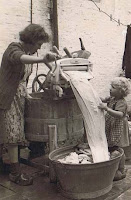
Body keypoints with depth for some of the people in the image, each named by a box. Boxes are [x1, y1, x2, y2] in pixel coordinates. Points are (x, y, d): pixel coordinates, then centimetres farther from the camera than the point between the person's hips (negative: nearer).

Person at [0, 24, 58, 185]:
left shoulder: (27, 52, 12)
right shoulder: (13, 49, -15)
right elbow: (20, 58, -42)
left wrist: (26, 93, 8)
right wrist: (42, 59, -57)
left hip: (18, 97, 8)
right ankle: (15, 172, 4)